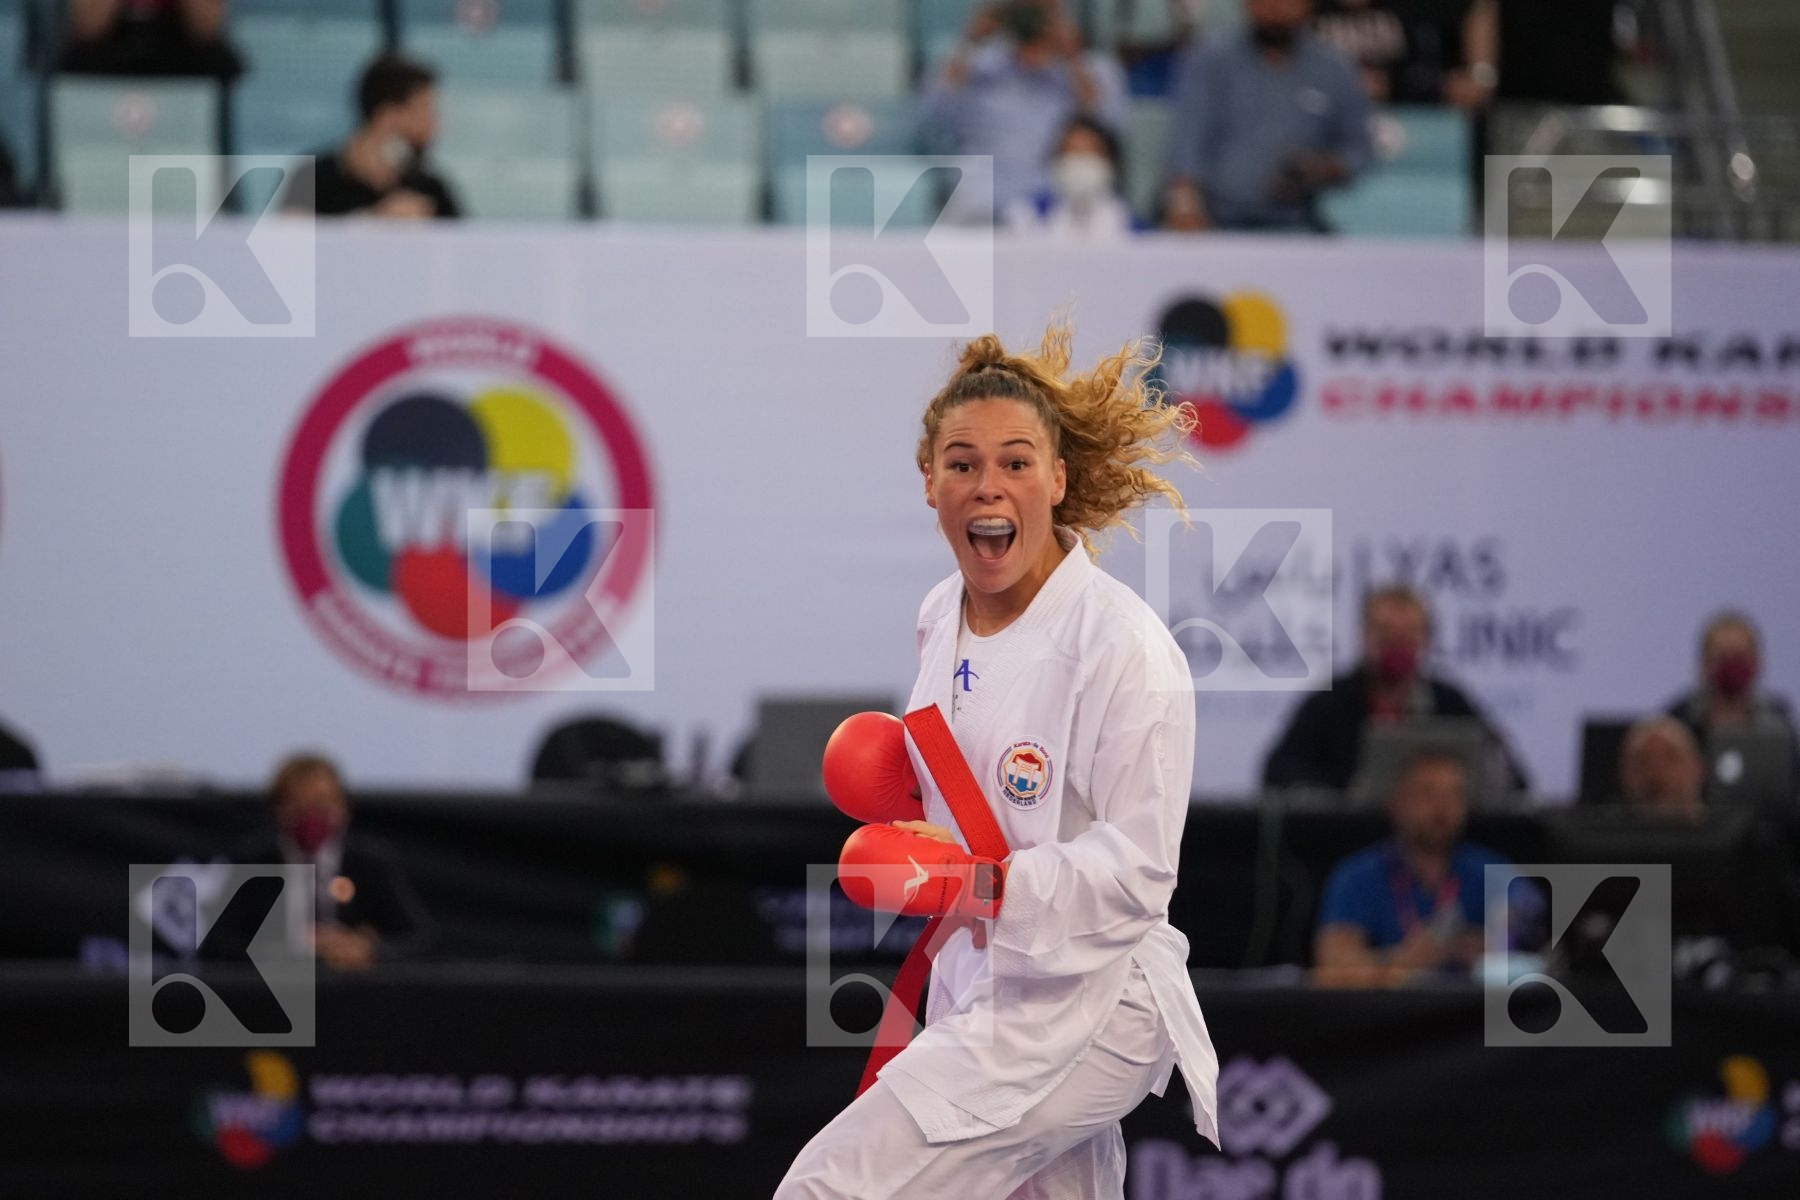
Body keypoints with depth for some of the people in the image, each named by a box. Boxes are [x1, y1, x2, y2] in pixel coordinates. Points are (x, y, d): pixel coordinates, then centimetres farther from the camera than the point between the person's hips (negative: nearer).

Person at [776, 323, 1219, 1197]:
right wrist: (898, 781, 3)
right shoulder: (941, 618, 6)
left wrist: (983, 880, -31)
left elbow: (1137, 869, -20)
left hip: (1084, 1004, -9)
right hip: (981, 988, 9)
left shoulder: (1124, 649, -19)